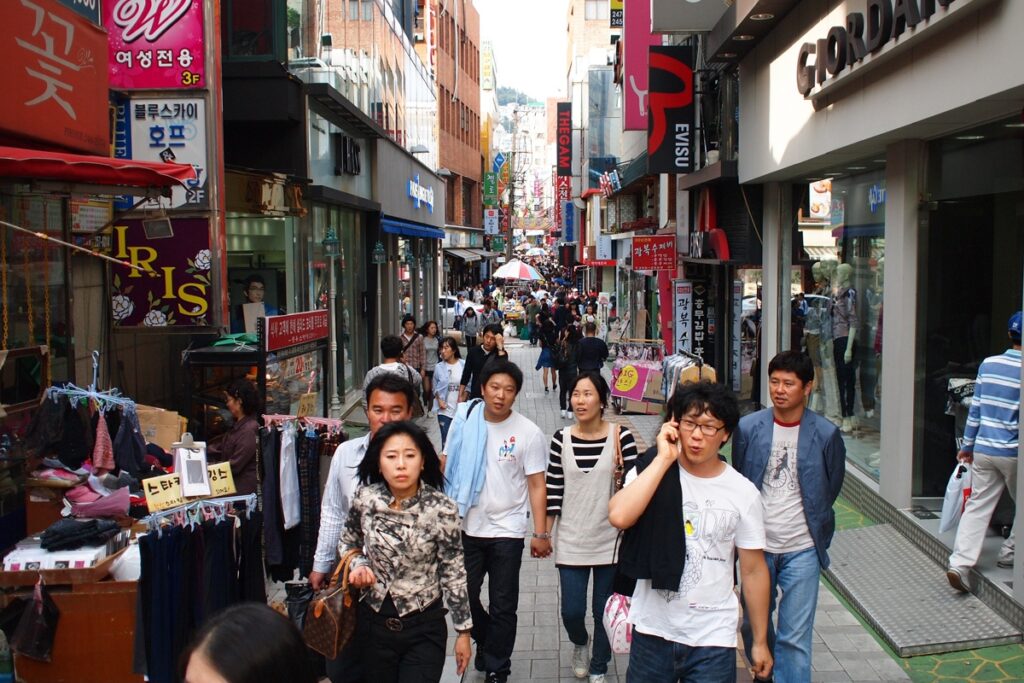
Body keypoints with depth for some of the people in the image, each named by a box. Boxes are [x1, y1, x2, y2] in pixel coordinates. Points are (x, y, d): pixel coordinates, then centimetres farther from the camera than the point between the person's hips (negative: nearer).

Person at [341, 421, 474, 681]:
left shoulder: (442, 509, -18)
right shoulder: (365, 499, -10)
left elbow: (454, 573, -8)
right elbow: (348, 542, 10)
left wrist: (463, 631, -3)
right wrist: (359, 565, -10)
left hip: (424, 629, -3)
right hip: (374, 621, 3)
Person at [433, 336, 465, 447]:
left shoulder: (464, 365, -5)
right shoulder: (439, 367, 0)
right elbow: (435, 388, 8)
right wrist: (439, 400, -6)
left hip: (461, 409, -1)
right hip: (445, 409, 1)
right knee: (446, 439, 1)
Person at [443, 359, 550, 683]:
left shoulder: (528, 433, -8)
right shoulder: (463, 422, -2)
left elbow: (536, 485, -7)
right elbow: (447, 468, 7)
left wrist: (540, 534, -10)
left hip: (507, 531, -2)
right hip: (466, 527, 3)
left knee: (502, 606, 7)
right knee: (463, 596, 13)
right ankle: (486, 640, 41)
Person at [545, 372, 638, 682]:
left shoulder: (620, 437, -10)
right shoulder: (561, 439, -3)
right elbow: (553, 489, 2)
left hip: (610, 541, -1)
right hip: (571, 542, 1)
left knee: (604, 612, 10)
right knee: (571, 612, 3)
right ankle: (579, 643, 39)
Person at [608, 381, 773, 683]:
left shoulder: (743, 492, -4)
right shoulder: (650, 471, -6)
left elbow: (753, 570, 3)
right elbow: (618, 516, -26)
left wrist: (760, 642, 7)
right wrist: (664, 459, -22)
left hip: (713, 639, 0)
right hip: (652, 632, 0)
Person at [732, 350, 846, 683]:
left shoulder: (826, 434, -6)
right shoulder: (748, 428, -4)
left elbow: (830, 491, 8)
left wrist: (818, 534, 11)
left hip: (802, 549, -2)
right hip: (756, 545, 2)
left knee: (795, 637, -2)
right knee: (753, 625, 16)